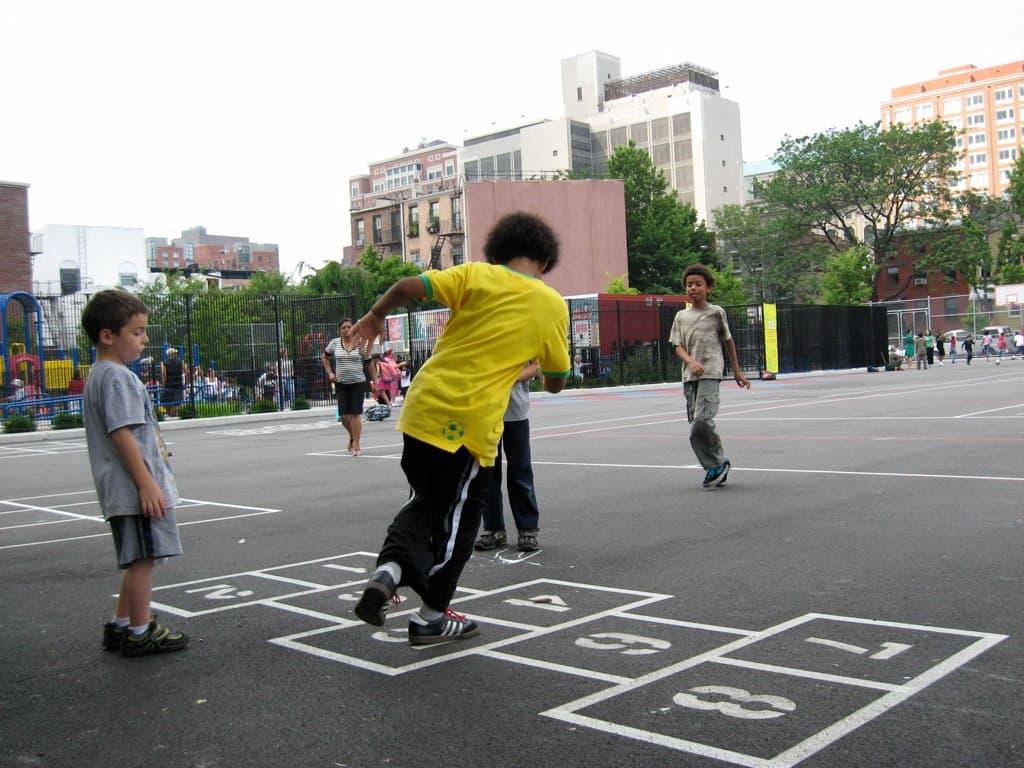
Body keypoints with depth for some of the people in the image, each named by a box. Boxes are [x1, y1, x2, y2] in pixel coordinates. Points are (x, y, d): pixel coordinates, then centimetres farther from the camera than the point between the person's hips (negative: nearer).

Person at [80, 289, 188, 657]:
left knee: (137, 559, 18)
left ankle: (120, 626, 27)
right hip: (137, 489, -11)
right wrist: (146, 483, -23)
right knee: (143, 558, -2)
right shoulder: (116, 377, -16)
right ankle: (140, 633, 7)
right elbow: (122, 433, -22)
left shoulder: (100, 375, 18)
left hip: (127, 491, 11)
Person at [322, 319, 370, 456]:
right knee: (344, 415, -1)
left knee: (356, 414, -5)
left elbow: (369, 363, -3)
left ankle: (356, 445, 2)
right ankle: (352, 436, 28)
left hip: (358, 383, -2)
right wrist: (330, 372, 10)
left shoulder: (361, 343, -3)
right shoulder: (334, 343, 3)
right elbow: (324, 356, 17)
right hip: (341, 383, 2)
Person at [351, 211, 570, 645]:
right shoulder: (553, 305, 4)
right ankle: (431, 617, 24)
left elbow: (406, 288, -8)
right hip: (470, 426, -2)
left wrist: (375, 316, 11)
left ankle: (390, 567, 1)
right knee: (457, 520, 15)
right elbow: (556, 383, 12)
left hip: (422, 408, 3)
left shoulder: (476, 275, 3)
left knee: (425, 499, 23)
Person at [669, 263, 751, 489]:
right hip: (689, 376, 5)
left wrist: (737, 371, 19)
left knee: (701, 422, -19)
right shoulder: (681, 316, 12)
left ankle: (716, 464, -3)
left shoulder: (716, 312, 4)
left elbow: (728, 340, 14)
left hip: (711, 373, -5)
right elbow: (678, 346, 6)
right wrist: (691, 361, -16)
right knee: (696, 424, 4)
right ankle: (718, 465, 16)